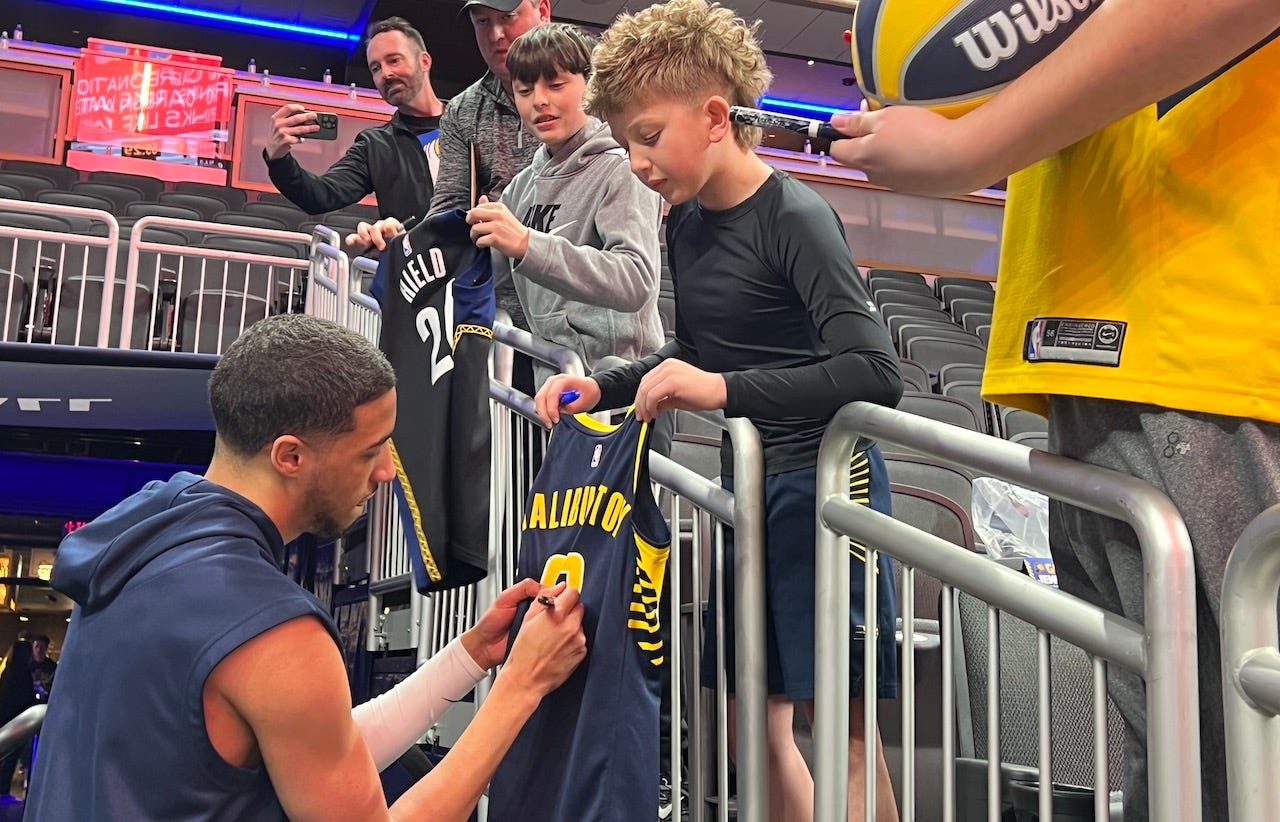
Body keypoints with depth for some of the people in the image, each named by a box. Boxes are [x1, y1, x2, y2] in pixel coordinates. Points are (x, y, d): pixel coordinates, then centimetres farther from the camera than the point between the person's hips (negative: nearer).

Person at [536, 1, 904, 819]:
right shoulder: (685, 224, 7)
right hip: (749, 486, 8)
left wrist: (725, 391, -33)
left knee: (836, 722, -5)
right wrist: (600, 388, 7)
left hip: (823, 483, -8)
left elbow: (877, 374, -27)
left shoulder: (795, 216, -16)